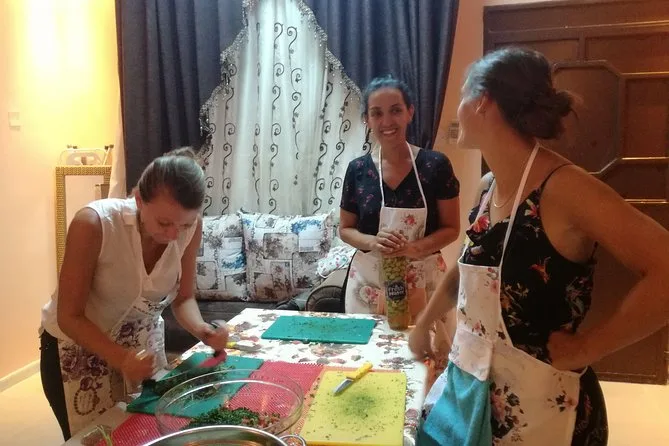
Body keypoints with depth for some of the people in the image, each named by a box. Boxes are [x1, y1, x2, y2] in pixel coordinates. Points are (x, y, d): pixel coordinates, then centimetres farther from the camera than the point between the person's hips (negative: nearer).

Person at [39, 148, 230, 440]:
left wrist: (202, 330, -28)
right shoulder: (93, 224, -32)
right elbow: (69, 317, -23)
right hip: (77, 345, -3)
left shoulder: (190, 227, -21)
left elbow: (182, 298, -8)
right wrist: (122, 359, -38)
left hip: (144, 340, 4)